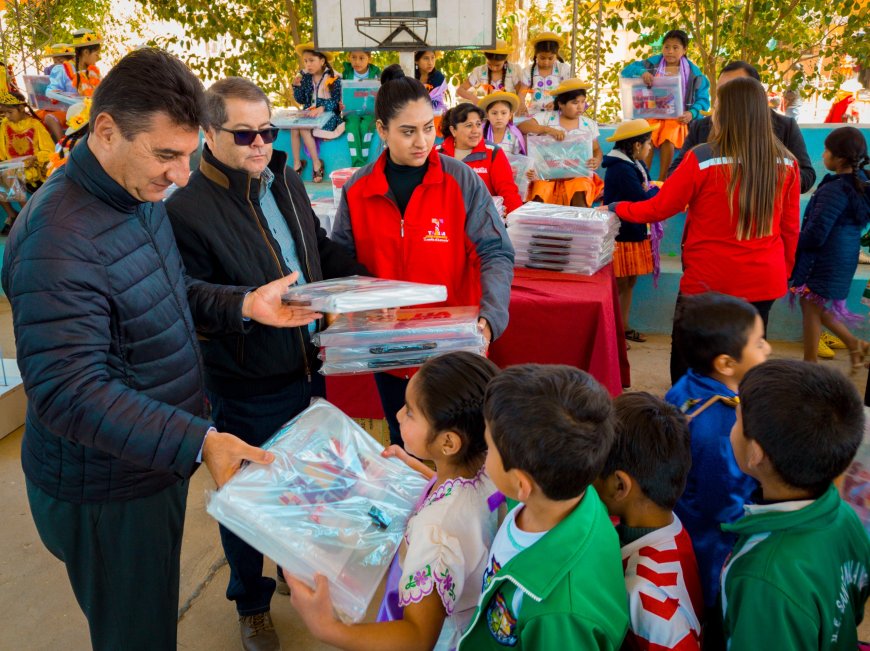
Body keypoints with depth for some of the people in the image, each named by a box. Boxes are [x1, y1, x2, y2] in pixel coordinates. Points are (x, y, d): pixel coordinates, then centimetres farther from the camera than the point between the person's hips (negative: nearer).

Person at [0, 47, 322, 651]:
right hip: (107, 493, -8)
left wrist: (243, 305, -2)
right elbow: (68, 393, -30)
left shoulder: (140, 195, 2)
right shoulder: (57, 238, -28)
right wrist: (198, 442, -36)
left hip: (158, 461, 9)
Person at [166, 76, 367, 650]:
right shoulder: (187, 209, -19)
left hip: (308, 369, 7)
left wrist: (360, 282, -1)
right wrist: (258, 305, -29)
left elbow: (322, 249, 14)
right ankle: (251, 603, 40)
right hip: (248, 391, -6)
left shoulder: (285, 181, 4)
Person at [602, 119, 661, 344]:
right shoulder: (621, 169, -21)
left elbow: (645, 190, 8)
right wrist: (656, 190, -5)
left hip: (634, 234, 10)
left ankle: (623, 327, 26)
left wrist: (648, 191, -14)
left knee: (630, 282, 15)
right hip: (621, 236, -10)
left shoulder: (636, 165, 11)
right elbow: (643, 200, -23)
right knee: (619, 284, -2)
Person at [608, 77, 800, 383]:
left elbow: (659, 208, -5)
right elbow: (790, 228, 6)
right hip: (764, 281, 4)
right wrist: (784, 271, 21)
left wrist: (617, 208, 12)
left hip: (708, 280, -4)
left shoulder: (702, 159, -15)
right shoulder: (786, 163, -2)